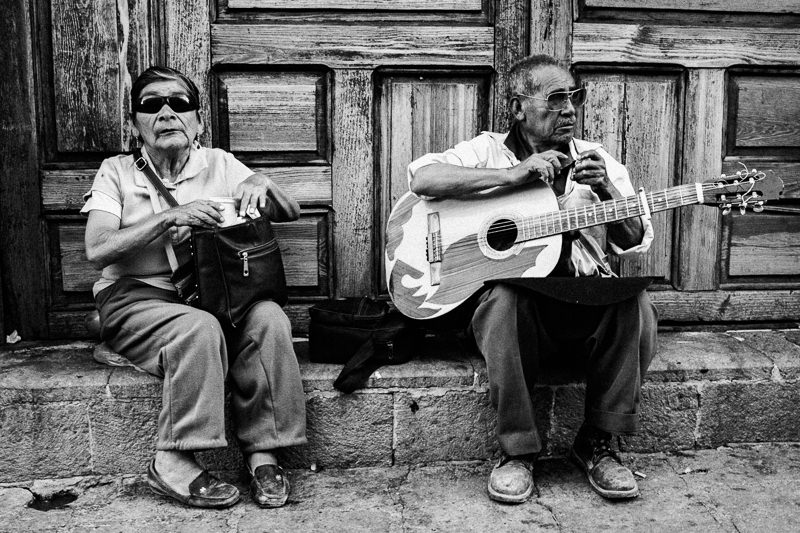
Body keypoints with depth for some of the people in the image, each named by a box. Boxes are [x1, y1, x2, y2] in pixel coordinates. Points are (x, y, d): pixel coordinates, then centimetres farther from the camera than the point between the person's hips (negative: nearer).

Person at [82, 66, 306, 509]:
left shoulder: (219, 164, 12)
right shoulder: (117, 172, 5)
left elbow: (291, 213, 11)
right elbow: (97, 250, -10)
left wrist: (262, 186, -12)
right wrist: (170, 217, -20)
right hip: (135, 297, -2)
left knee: (268, 319, -28)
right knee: (199, 329, -35)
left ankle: (262, 453, -19)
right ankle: (172, 464, -22)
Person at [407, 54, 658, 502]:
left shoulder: (597, 160, 12)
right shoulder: (489, 151, 4)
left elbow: (635, 242, 5)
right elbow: (421, 177, -15)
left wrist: (607, 192, -16)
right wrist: (513, 175, -20)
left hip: (586, 305, 3)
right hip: (515, 303, -2)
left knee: (633, 301, -27)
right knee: (503, 298, -35)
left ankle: (597, 443, -9)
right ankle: (518, 450, -17)